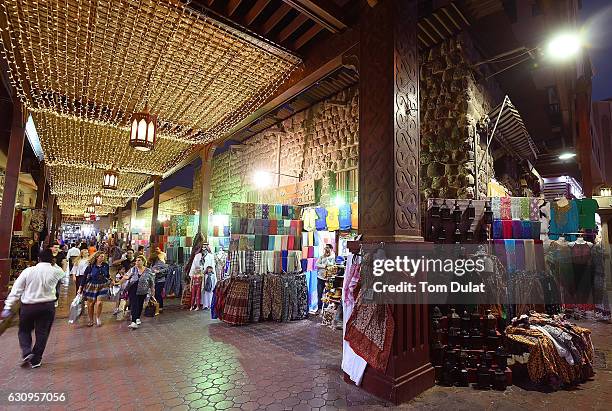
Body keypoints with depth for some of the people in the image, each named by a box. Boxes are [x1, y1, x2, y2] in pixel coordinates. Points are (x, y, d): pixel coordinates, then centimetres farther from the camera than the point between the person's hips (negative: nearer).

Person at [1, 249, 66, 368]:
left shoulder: (28, 271, -6)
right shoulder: (55, 271, -7)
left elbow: (16, 289, -5)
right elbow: (62, 273, 19)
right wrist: (53, 264, 18)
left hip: (28, 306, 1)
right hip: (47, 307, 0)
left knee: (24, 330, 22)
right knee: (42, 333, 10)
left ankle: (26, 352, 5)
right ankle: (36, 360, 16)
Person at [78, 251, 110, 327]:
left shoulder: (105, 265, -3)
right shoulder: (91, 266, -11)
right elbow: (85, 277, -6)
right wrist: (81, 287, -5)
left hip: (102, 286, 1)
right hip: (92, 287, -1)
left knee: (99, 303, -10)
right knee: (91, 303, 10)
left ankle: (98, 318, 12)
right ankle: (91, 320, 28)